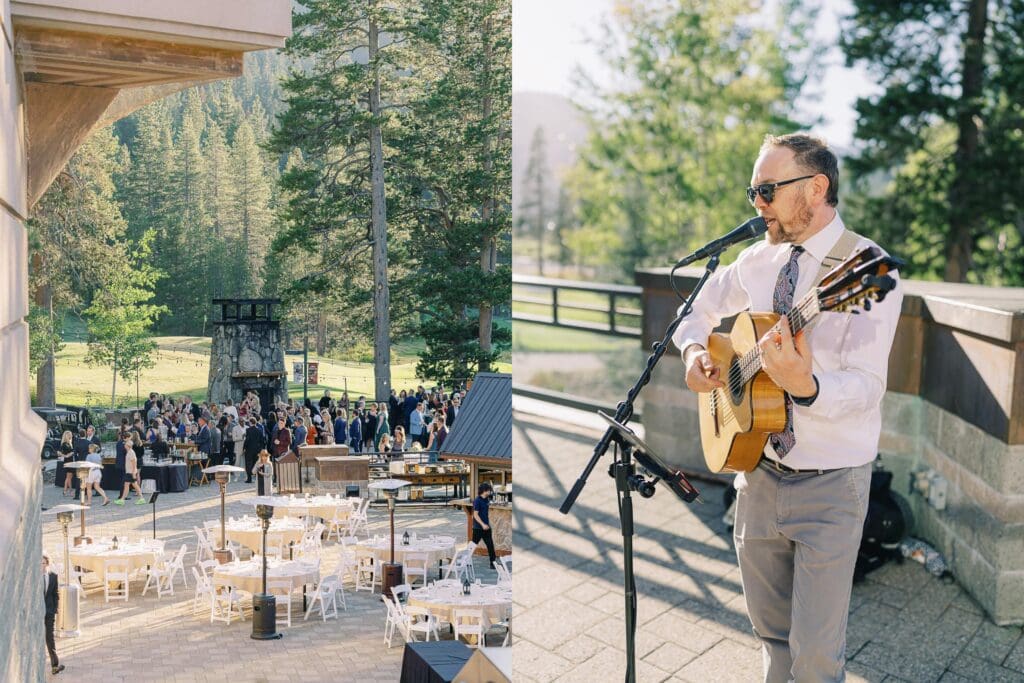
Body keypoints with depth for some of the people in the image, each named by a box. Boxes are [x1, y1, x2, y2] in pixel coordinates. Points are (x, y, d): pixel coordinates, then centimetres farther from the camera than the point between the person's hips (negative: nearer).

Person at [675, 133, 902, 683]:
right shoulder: (757, 261, 3)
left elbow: (866, 384, -24)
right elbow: (700, 312, 21)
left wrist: (806, 385, -44)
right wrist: (695, 353, 0)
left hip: (829, 486, -6)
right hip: (758, 468, 6)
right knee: (770, 627, 20)